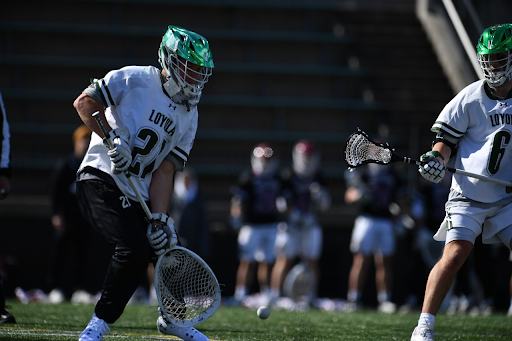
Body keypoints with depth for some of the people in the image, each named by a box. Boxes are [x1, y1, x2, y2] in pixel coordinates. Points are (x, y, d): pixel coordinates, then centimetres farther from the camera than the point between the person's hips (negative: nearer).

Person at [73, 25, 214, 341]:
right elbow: (84, 102, -9)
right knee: (135, 248, -25)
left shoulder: (189, 115, 9)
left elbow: (164, 171, 3)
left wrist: (159, 219, -10)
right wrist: (113, 139, -20)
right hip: (100, 180, -7)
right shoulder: (134, 79, -7)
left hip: (139, 194, 7)